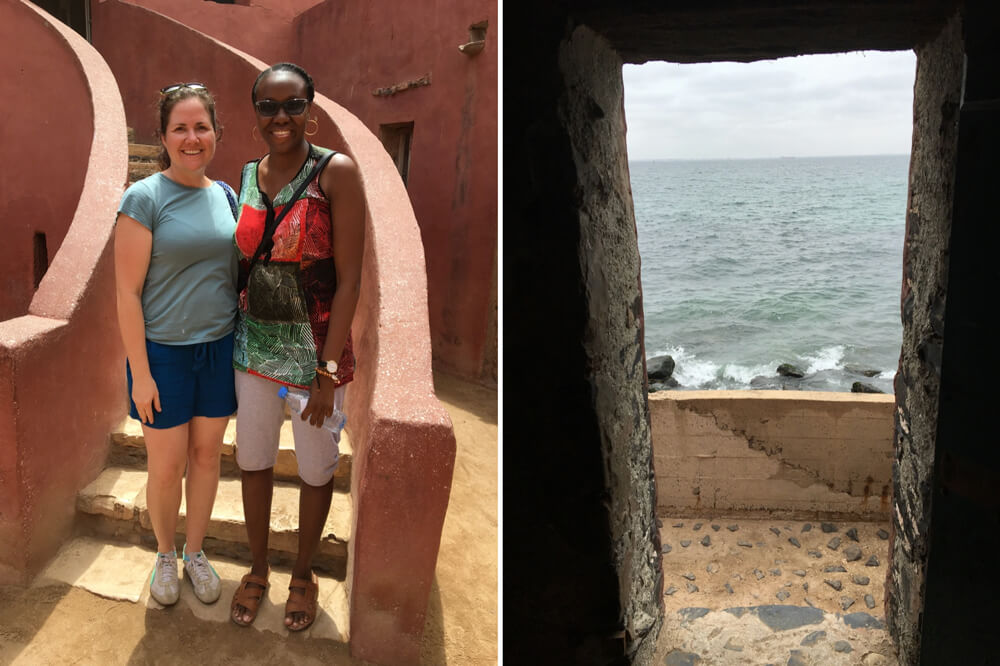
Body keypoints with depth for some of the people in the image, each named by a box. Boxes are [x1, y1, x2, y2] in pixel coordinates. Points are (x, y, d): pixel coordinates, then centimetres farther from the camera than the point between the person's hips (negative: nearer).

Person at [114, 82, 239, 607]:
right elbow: (128, 293, -13)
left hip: (219, 349, 5)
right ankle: (165, 555, 33)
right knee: (166, 467, 7)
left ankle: (195, 552, 35)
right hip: (163, 352, -4)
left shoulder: (225, 195, 4)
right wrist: (140, 374, -14)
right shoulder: (144, 198, -12)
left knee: (206, 457, 15)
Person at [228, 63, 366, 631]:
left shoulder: (337, 172, -14)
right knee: (254, 462, 17)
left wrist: (327, 371, -18)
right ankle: (258, 568, 40)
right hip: (254, 345, 5)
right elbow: (244, 261, 13)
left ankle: (304, 574, 36)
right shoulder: (247, 175, 4)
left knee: (316, 470, 12)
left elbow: (349, 279, -16)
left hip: (317, 349, -5)